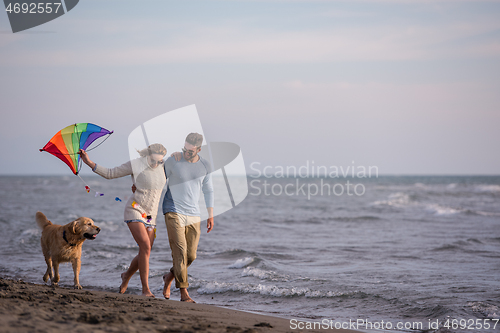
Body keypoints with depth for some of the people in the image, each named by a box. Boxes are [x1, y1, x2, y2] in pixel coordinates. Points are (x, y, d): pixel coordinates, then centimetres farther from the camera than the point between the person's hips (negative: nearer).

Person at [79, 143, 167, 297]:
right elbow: (110, 173, -4)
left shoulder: (161, 166, 4)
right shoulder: (135, 165, -11)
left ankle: (127, 275, 36)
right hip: (134, 210, -6)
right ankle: (145, 289, -19)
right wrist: (89, 162, -13)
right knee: (145, 247, -23)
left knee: (145, 254, 4)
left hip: (150, 215, 6)